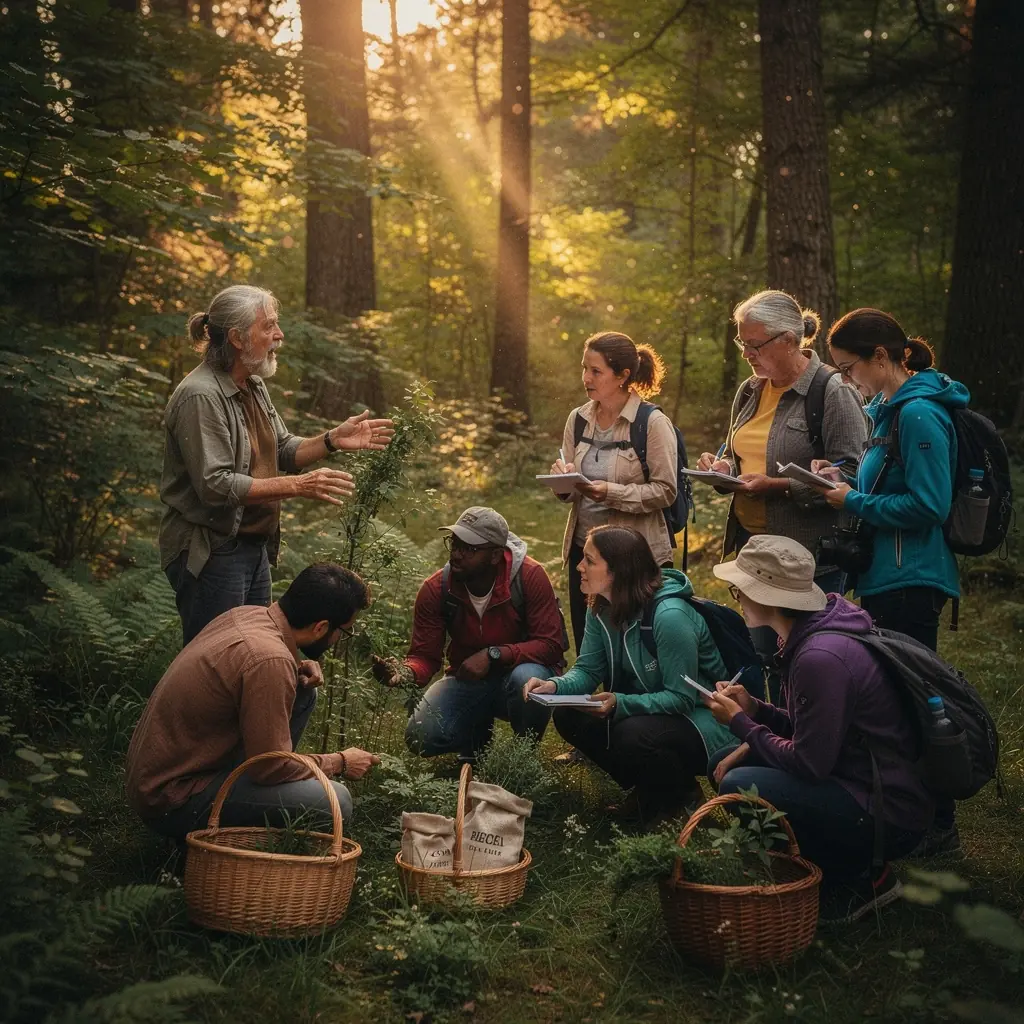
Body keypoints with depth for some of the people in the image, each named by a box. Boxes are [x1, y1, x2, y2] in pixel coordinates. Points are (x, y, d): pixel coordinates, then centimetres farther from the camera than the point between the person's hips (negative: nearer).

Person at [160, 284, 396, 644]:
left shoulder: (254, 386, 10)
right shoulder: (200, 396, -19)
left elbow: (283, 451, 16)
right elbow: (215, 485, -25)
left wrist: (332, 440, -2)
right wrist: (298, 486, -25)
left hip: (252, 546, 10)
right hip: (209, 556, -10)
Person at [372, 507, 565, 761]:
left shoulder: (529, 576, -22)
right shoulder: (436, 589, -14)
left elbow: (549, 645, -22)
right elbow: (425, 656, -12)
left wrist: (492, 655, -34)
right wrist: (406, 672, -37)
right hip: (467, 680, 2)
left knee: (528, 679, -39)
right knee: (420, 737, -21)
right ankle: (477, 734, 16)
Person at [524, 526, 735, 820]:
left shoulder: (670, 616, -29)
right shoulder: (601, 608, -3)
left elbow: (681, 698, -25)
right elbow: (588, 670, 0)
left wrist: (620, 704, -37)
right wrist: (555, 686, -22)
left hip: (698, 717, -8)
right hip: (646, 710, 8)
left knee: (633, 736, -35)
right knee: (569, 716, -8)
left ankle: (680, 793, -2)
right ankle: (648, 786, 8)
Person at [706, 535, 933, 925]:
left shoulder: (821, 658, -26)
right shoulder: (812, 636, 5)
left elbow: (808, 763, -22)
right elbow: (812, 731, 14)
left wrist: (740, 721, -9)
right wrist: (754, 709, -1)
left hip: (889, 818, -10)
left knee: (738, 786, -22)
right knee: (728, 762, 11)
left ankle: (859, 878, -5)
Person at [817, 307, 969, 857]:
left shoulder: (919, 414, -18)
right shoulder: (887, 410, 13)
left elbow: (928, 505, -22)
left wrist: (853, 502, -14)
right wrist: (843, 483, 3)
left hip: (911, 581, -10)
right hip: (886, 578, 10)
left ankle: (937, 827, 8)